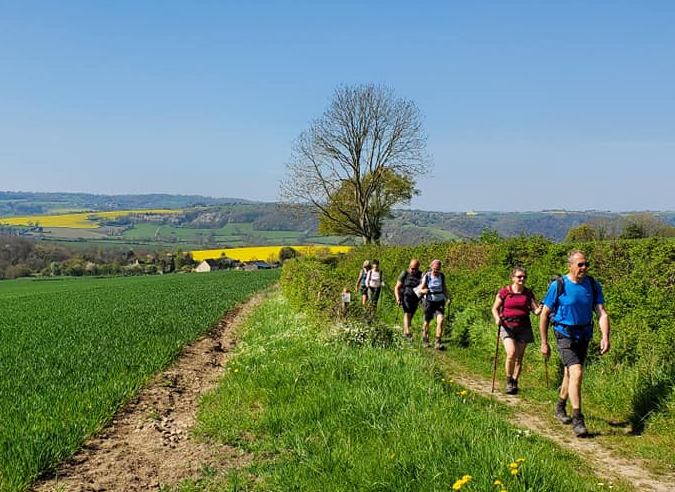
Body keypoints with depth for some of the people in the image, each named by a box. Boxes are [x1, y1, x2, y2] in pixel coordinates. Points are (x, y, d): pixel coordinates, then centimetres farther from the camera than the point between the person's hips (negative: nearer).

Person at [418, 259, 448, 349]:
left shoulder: (442, 276, -1)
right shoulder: (426, 276, -9)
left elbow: (444, 288, 9)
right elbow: (420, 289, -8)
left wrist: (447, 297, -6)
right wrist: (424, 291, -31)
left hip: (440, 302, 2)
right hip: (429, 302, -2)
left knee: (441, 320, -17)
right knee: (427, 322, 10)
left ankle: (437, 343, -14)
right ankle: (425, 340, 35)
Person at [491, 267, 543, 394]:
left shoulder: (528, 293, 7)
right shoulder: (504, 291, 0)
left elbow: (536, 310, 3)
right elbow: (495, 308, 5)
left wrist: (540, 308, -19)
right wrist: (497, 318, -13)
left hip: (523, 328, 3)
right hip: (507, 326, -3)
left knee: (519, 357, 5)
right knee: (511, 353, -18)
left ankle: (514, 383, 21)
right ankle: (508, 381, 2)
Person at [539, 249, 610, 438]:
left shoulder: (593, 285, -2)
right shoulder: (558, 286, -13)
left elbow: (601, 313, -6)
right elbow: (544, 314, -6)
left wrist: (605, 337, -23)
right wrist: (544, 343, -5)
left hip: (584, 336, 5)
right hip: (565, 336, -5)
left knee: (570, 373, 18)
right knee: (577, 373, -18)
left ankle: (560, 408, 40)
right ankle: (577, 420, -13)